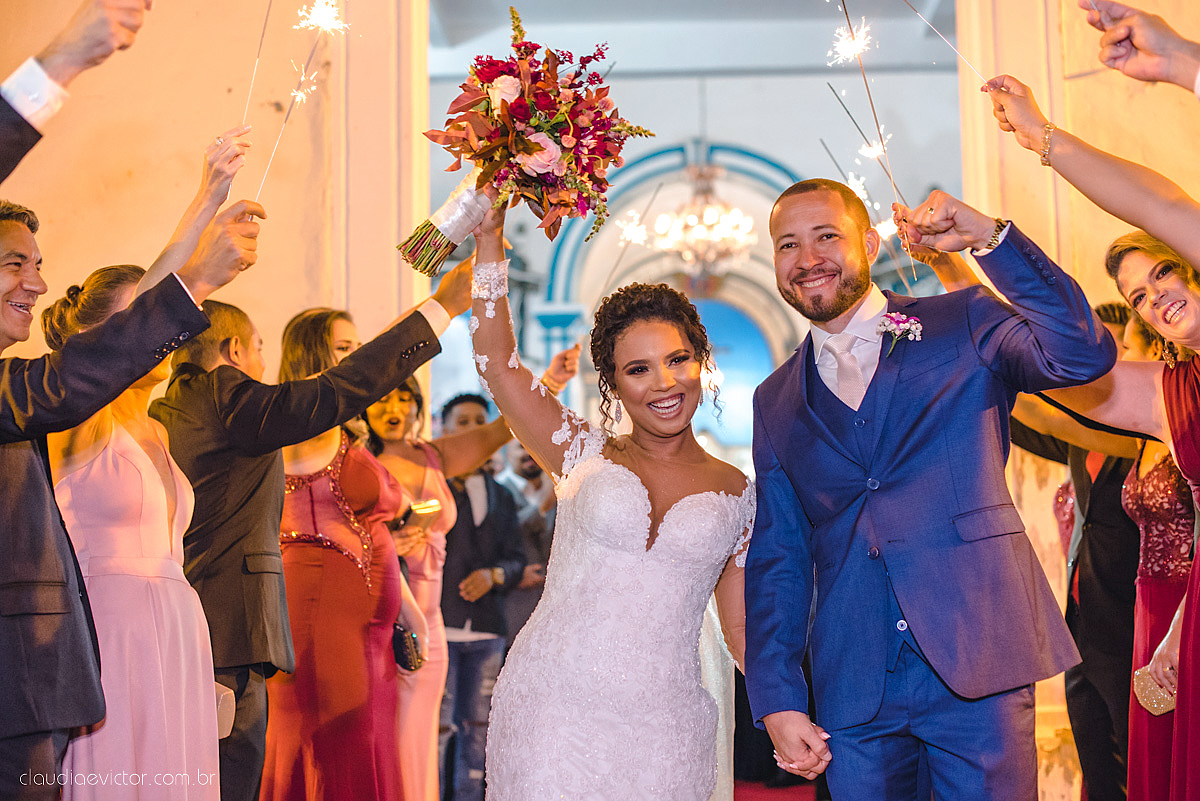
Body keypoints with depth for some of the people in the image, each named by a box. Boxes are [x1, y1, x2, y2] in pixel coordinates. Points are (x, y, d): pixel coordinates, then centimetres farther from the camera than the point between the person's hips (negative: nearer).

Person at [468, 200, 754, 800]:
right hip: (552, 709, -1)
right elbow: (498, 366, -4)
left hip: (662, 728, 1)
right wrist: (490, 237, -7)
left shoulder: (737, 493, 8)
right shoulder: (585, 456, 5)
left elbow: (742, 625, 10)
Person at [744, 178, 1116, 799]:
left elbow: (1084, 355, -13)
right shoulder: (776, 403, 13)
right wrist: (777, 699, 3)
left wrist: (990, 236, -18)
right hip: (853, 692, 3)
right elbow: (777, 557, 12)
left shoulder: (963, 326, 4)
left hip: (978, 671, -3)